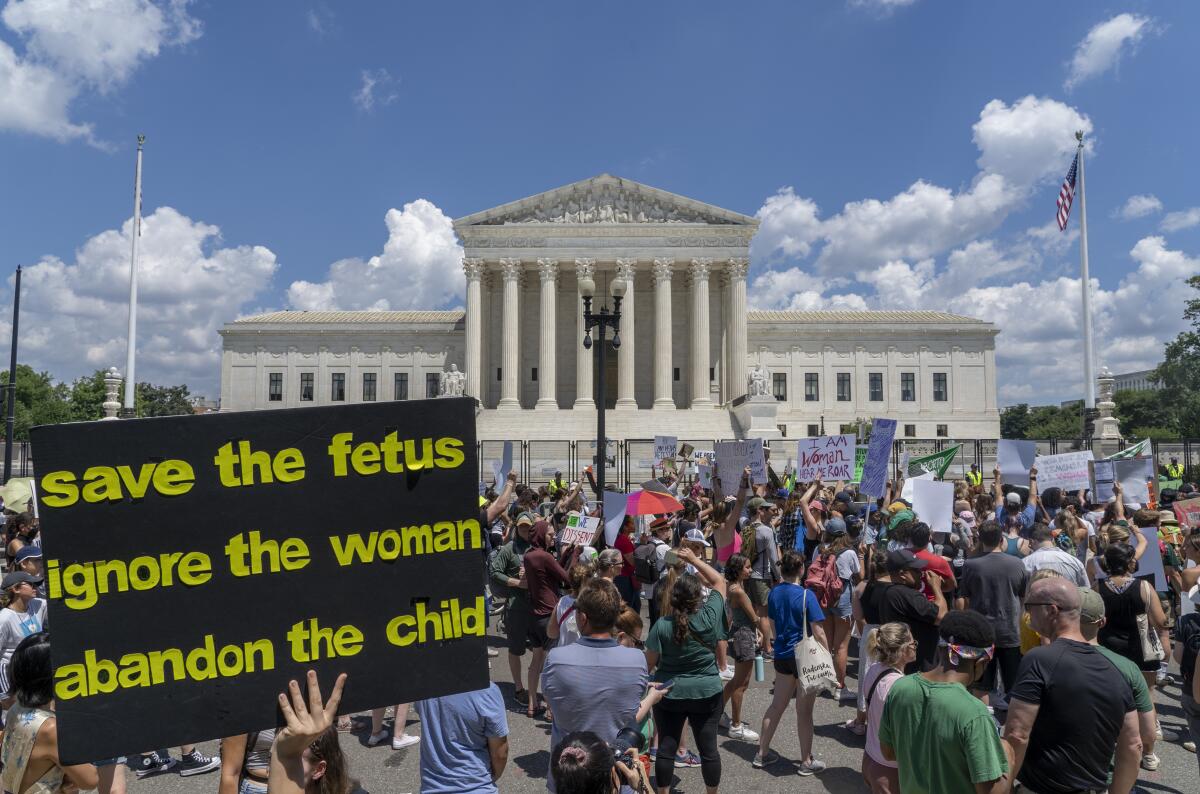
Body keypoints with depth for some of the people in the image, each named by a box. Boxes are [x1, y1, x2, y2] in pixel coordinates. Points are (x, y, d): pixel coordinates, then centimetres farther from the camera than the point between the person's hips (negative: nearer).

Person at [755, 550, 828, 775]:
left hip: (782, 655, 6)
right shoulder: (806, 595, -17)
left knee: (777, 705, 18)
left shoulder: (774, 593, 1)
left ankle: (762, 754, 27)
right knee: (804, 711, 7)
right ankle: (806, 762, 20)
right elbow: (818, 633, -16)